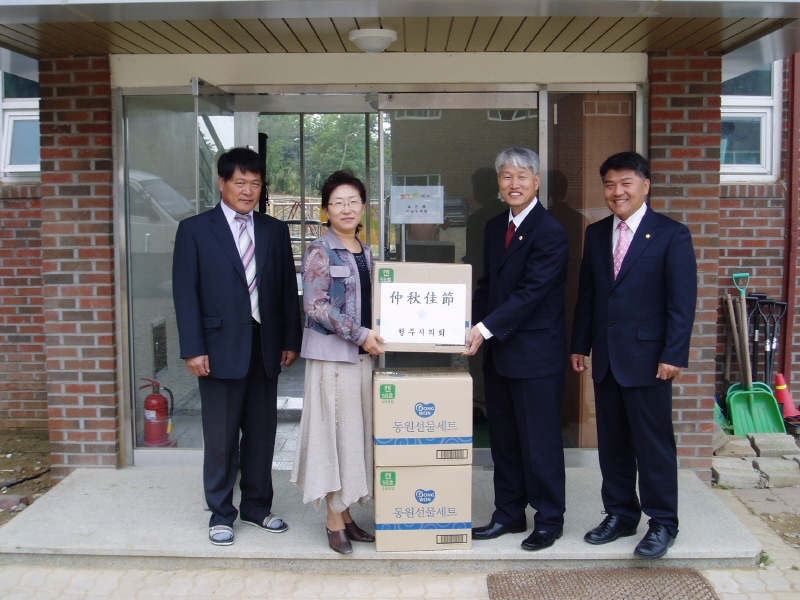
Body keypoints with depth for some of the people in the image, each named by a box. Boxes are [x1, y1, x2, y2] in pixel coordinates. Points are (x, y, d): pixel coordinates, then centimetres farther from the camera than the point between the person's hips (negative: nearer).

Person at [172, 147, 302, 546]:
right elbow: (185, 293, -4)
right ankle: (221, 514, 20)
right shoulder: (195, 230, 0)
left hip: (265, 346, 4)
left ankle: (257, 506, 27)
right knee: (221, 436, 5)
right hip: (221, 348, -3)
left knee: (262, 431, 11)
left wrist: (291, 340, 4)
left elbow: (288, 288, 10)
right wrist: (193, 349, -11)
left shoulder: (275, 231, 10)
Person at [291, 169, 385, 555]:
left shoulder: (366, 252, 13)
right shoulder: (320, 251, -7)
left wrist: (371, 336, 4)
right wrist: (360, 335, -16)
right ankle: (335, 520, 11)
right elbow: (315, 306, -14)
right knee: (334, 431, -1)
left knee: (357, 431, 9)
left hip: (362, 354, 7)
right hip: (330, 353, -7)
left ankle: (346, 515, 20)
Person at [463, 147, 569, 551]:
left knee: (540, 440, 4)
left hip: (536, 353, -8)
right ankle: (509, 514, 30)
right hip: (498, 351, 8)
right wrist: (473, 324, 0)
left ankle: (549, 520, 20)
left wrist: (487, 328, -23)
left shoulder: (550, 232, -14)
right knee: (503, 438, 16)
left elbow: (532, 291, -20)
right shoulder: (495, 228, 11)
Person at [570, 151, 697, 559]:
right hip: (605, 357, 6)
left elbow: (683, 301, -9)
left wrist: (673, 355, -14)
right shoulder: (596, 234, 10)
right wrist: (580, 345, 9)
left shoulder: (671, 234, -6)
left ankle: (662, 523, 18)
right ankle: (620, 514, 27)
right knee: (612, 442, 13)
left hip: (647, 358, -5)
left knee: (654, 443, 3)